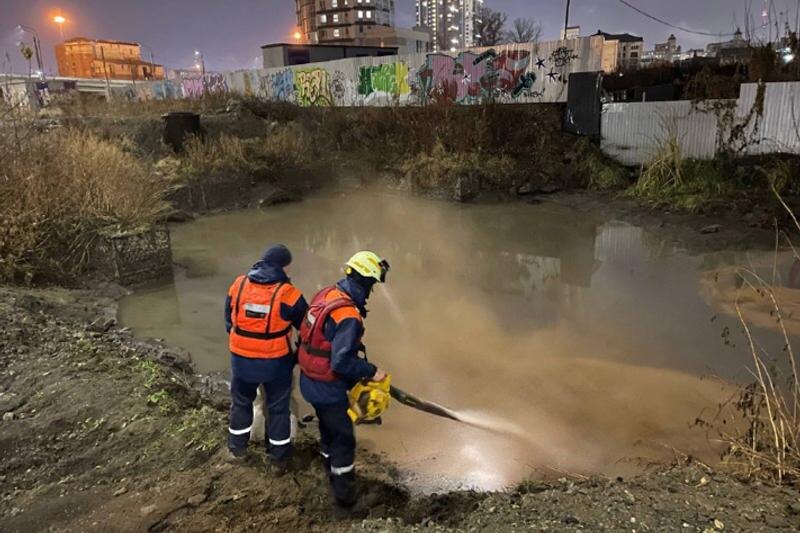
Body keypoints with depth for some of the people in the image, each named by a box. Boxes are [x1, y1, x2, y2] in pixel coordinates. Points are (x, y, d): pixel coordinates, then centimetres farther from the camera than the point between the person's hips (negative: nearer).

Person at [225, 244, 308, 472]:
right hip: (276, 362, -3)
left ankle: (237, 449, 41)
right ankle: (279, 459, 27)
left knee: (241, 402, 25)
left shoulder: (238, 284, -5)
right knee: (278, 408, 15)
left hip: (241, 359, 3)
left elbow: (229, 321, 7)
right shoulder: (288, 293, -16)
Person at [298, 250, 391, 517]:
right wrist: (372, 371, -17)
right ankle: (345, 502, 21)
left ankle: (335, 478, 48)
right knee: (343, 440, 7)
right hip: (328, 388, -9)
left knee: (329, 430, 27)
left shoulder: (326, 294, -3)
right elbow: (342, 363, -31)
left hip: (310, 380, 9)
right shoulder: (349, 316, -30)